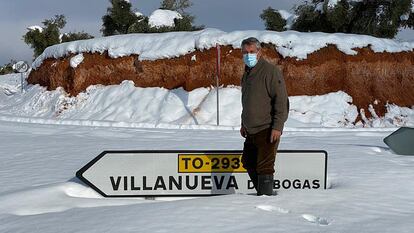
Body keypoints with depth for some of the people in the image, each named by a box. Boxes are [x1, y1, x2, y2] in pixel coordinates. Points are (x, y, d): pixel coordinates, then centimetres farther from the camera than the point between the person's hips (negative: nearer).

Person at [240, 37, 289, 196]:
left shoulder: (270, 71, -12)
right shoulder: (247, 73, 15)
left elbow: (281, 101, -17)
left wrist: (277, 126, -22)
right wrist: (244, 123, 23)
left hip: (267, 130, -10)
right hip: (251, 131, 10)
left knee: (264, 167, -9)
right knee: (248, 162, 18)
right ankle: (264, 193, 31)